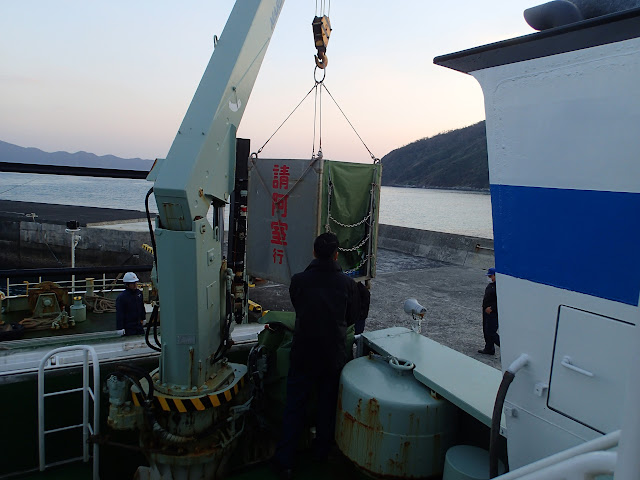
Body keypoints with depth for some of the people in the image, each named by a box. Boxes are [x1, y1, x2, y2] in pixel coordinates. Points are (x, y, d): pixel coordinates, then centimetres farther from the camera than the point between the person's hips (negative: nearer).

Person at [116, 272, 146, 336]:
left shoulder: (139, 293, 5)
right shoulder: (121, 297, -14)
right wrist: (120, 329, -15)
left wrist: (143, 318, 26)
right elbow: (119, 315, -14)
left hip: (139, 325, 6)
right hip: (128, 328, -6)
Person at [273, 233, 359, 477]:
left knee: (294, 406, 10)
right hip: (334, 354, 1)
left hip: (303, 354, -1)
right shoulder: (347, 283, -9)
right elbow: (353, 317, 5)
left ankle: (284, 462, 14)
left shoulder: (298, 280, -10)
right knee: (328, 405, 18)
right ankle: (321, 453, 33)